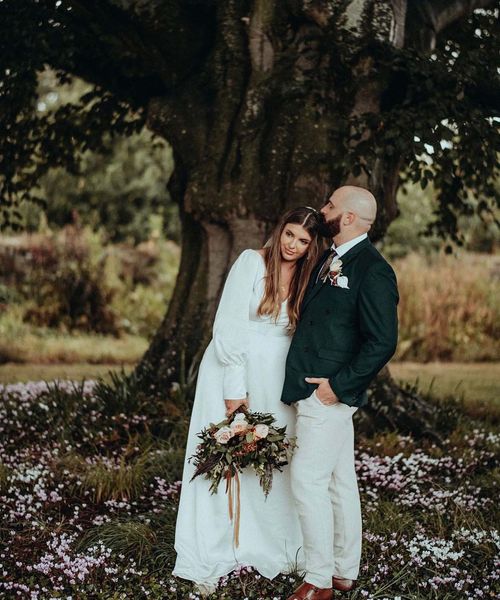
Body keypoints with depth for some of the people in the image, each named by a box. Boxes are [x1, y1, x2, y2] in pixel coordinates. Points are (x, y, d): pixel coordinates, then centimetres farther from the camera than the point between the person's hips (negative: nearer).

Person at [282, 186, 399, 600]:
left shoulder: (372, 270, -16)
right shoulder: (330, 259, 12)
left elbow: (382, 342, -20)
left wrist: (338, 386, -18)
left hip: (330, 394, -9)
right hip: (315, 393, 9)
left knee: (308, 481, -7)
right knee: (341, 483, 14)